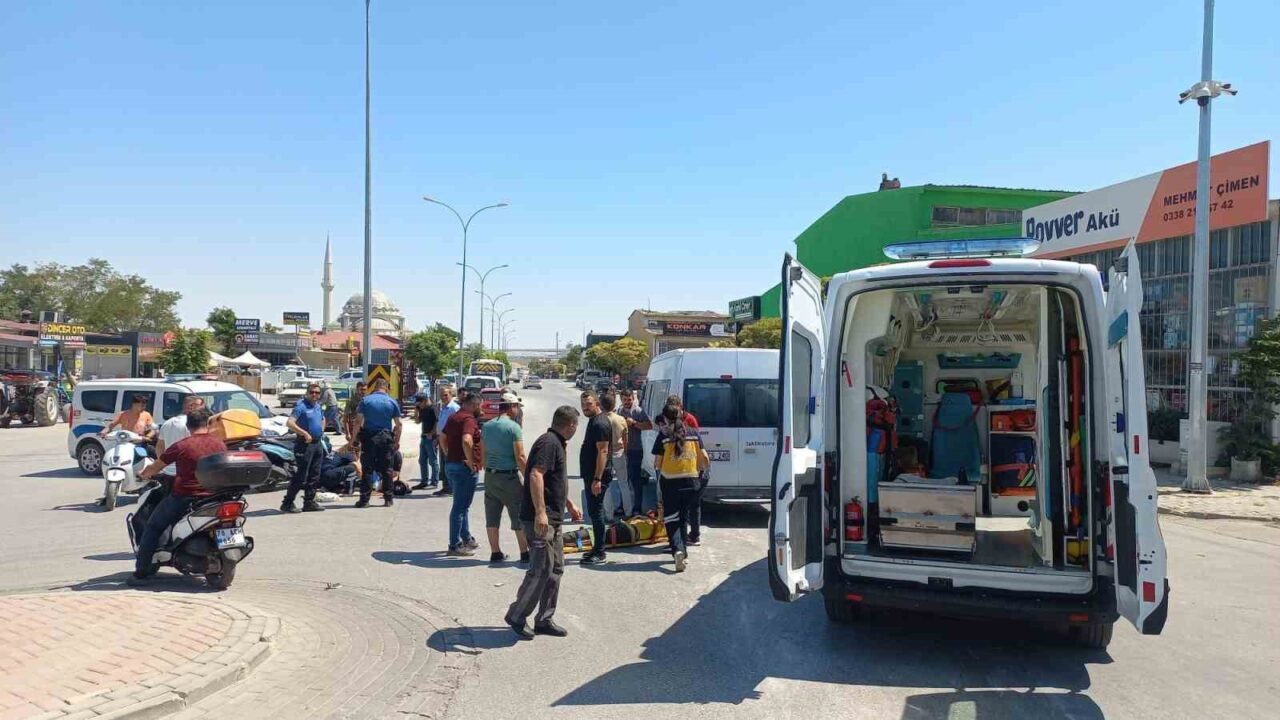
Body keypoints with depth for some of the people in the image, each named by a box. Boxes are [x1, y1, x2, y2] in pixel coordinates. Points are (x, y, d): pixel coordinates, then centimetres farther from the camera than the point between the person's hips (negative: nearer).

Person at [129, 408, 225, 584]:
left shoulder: (181, 446, -9)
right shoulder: (220, 445, 2)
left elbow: (155, 467, 1)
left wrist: (143, 474, 23)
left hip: (183, 498, -4)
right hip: (212, 498, 4)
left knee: (152, 527, 14)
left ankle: (141, 571, 11)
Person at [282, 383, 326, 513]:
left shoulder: (318, 406, 14)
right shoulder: (301, 406, -11)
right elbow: (289, 423, -23)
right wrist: (304, 433, -28)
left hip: (318, 444, 8)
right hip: (305, 444, -8)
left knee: (314, 475, 9)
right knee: (301, 476, -9)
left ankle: (309, 502, 17)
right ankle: (287, 503, -3)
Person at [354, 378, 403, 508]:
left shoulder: (365, 400, 0)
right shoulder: (392, 402, 3)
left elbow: (358, 421, -5)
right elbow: (398, 425, 3)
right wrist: (397, 441, 11)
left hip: (368, 437, -1)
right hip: (386, 438, 1)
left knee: (367, 469, 3)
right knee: (386, 469, 8)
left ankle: (364, 499, 3)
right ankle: (389, 499, 10)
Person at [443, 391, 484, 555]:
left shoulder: (453, 417, 13)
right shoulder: (469, 419, -17)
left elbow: (443, 438, 21)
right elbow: (466, 440, -33)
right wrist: (471, 461, -23)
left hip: (450, 465, 10)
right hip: (465, 468, -10)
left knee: (462, 505, 20)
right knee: (460, 507, -3)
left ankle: (467, 539, 31)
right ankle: (455, 546, 2)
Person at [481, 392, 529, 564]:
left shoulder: (486, 426, 8)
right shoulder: (514, 427, -12)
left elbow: (483, 454, 13)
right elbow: (520, 457, -15)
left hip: (490, 476, 6)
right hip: (509, 476, -6)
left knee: (492, 517, 9)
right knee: (519, 516, 3)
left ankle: (495, 553, 14)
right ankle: (525, 553, 6)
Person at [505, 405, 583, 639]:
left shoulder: (557, 444, 18)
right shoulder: (549, 442, -14)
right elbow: (536, 475, -26)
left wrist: (569, 505, 38)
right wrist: (540, 512, -32)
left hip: (552, 518, 11)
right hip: (541, 518, -11)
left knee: (556, 569, 12)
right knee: (541, 570, -8)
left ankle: (544, 619, 18)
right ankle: (516, 616, 5)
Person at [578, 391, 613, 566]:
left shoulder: (600, 423, -16)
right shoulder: (593, 421, 16)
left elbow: (602, 451, -22)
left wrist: (597, 479, -27)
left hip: (598, 476, -10)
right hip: (591, 474, 10)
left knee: (596, 511, -8)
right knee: (595, 511, 15)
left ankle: (599, 553, -4)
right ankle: (597, 548, 24)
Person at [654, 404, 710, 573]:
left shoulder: (664, 436, -6)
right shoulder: (694, 434, 4)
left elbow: (657, 463, -5)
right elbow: (705, 458, 4)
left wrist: (659, 470, 17)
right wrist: (703, 470, 23)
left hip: (670, 482, -3)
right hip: (691, 481, 3)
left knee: (671, 519, 1)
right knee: (684, 517, 20)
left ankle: (677, 550, -20)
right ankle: (684, 552, 26)